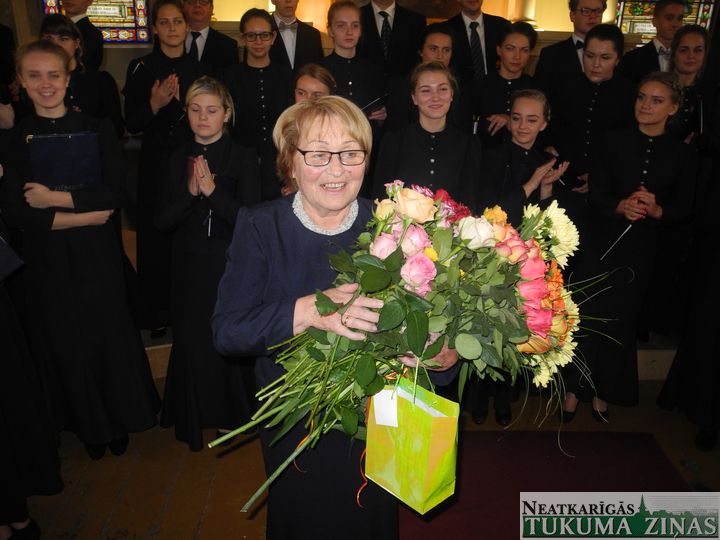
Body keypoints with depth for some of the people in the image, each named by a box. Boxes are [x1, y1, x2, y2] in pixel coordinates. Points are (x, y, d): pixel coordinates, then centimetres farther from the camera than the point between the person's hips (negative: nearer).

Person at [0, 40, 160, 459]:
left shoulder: (98, 131, 0)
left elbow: (117, 194, -9)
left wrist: (55, 198, -14)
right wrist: (83, 216, -14)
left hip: (98, 255, -1)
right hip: (47, 261, 1)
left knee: (110, 338, 6)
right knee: (64, 343, 11)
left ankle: (119, 422, 29)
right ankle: (88, 427, 33)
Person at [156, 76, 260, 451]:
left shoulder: (243, 159, -5)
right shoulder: (179, 159, 5)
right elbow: (163, 221, 0)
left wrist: (212, 191, -23)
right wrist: (190, 192, -16)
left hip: (231, 265, -3)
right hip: (190, 267, 3)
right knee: (191, 340, 7)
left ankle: (231, 414, 30)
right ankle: (195, 417, 29)